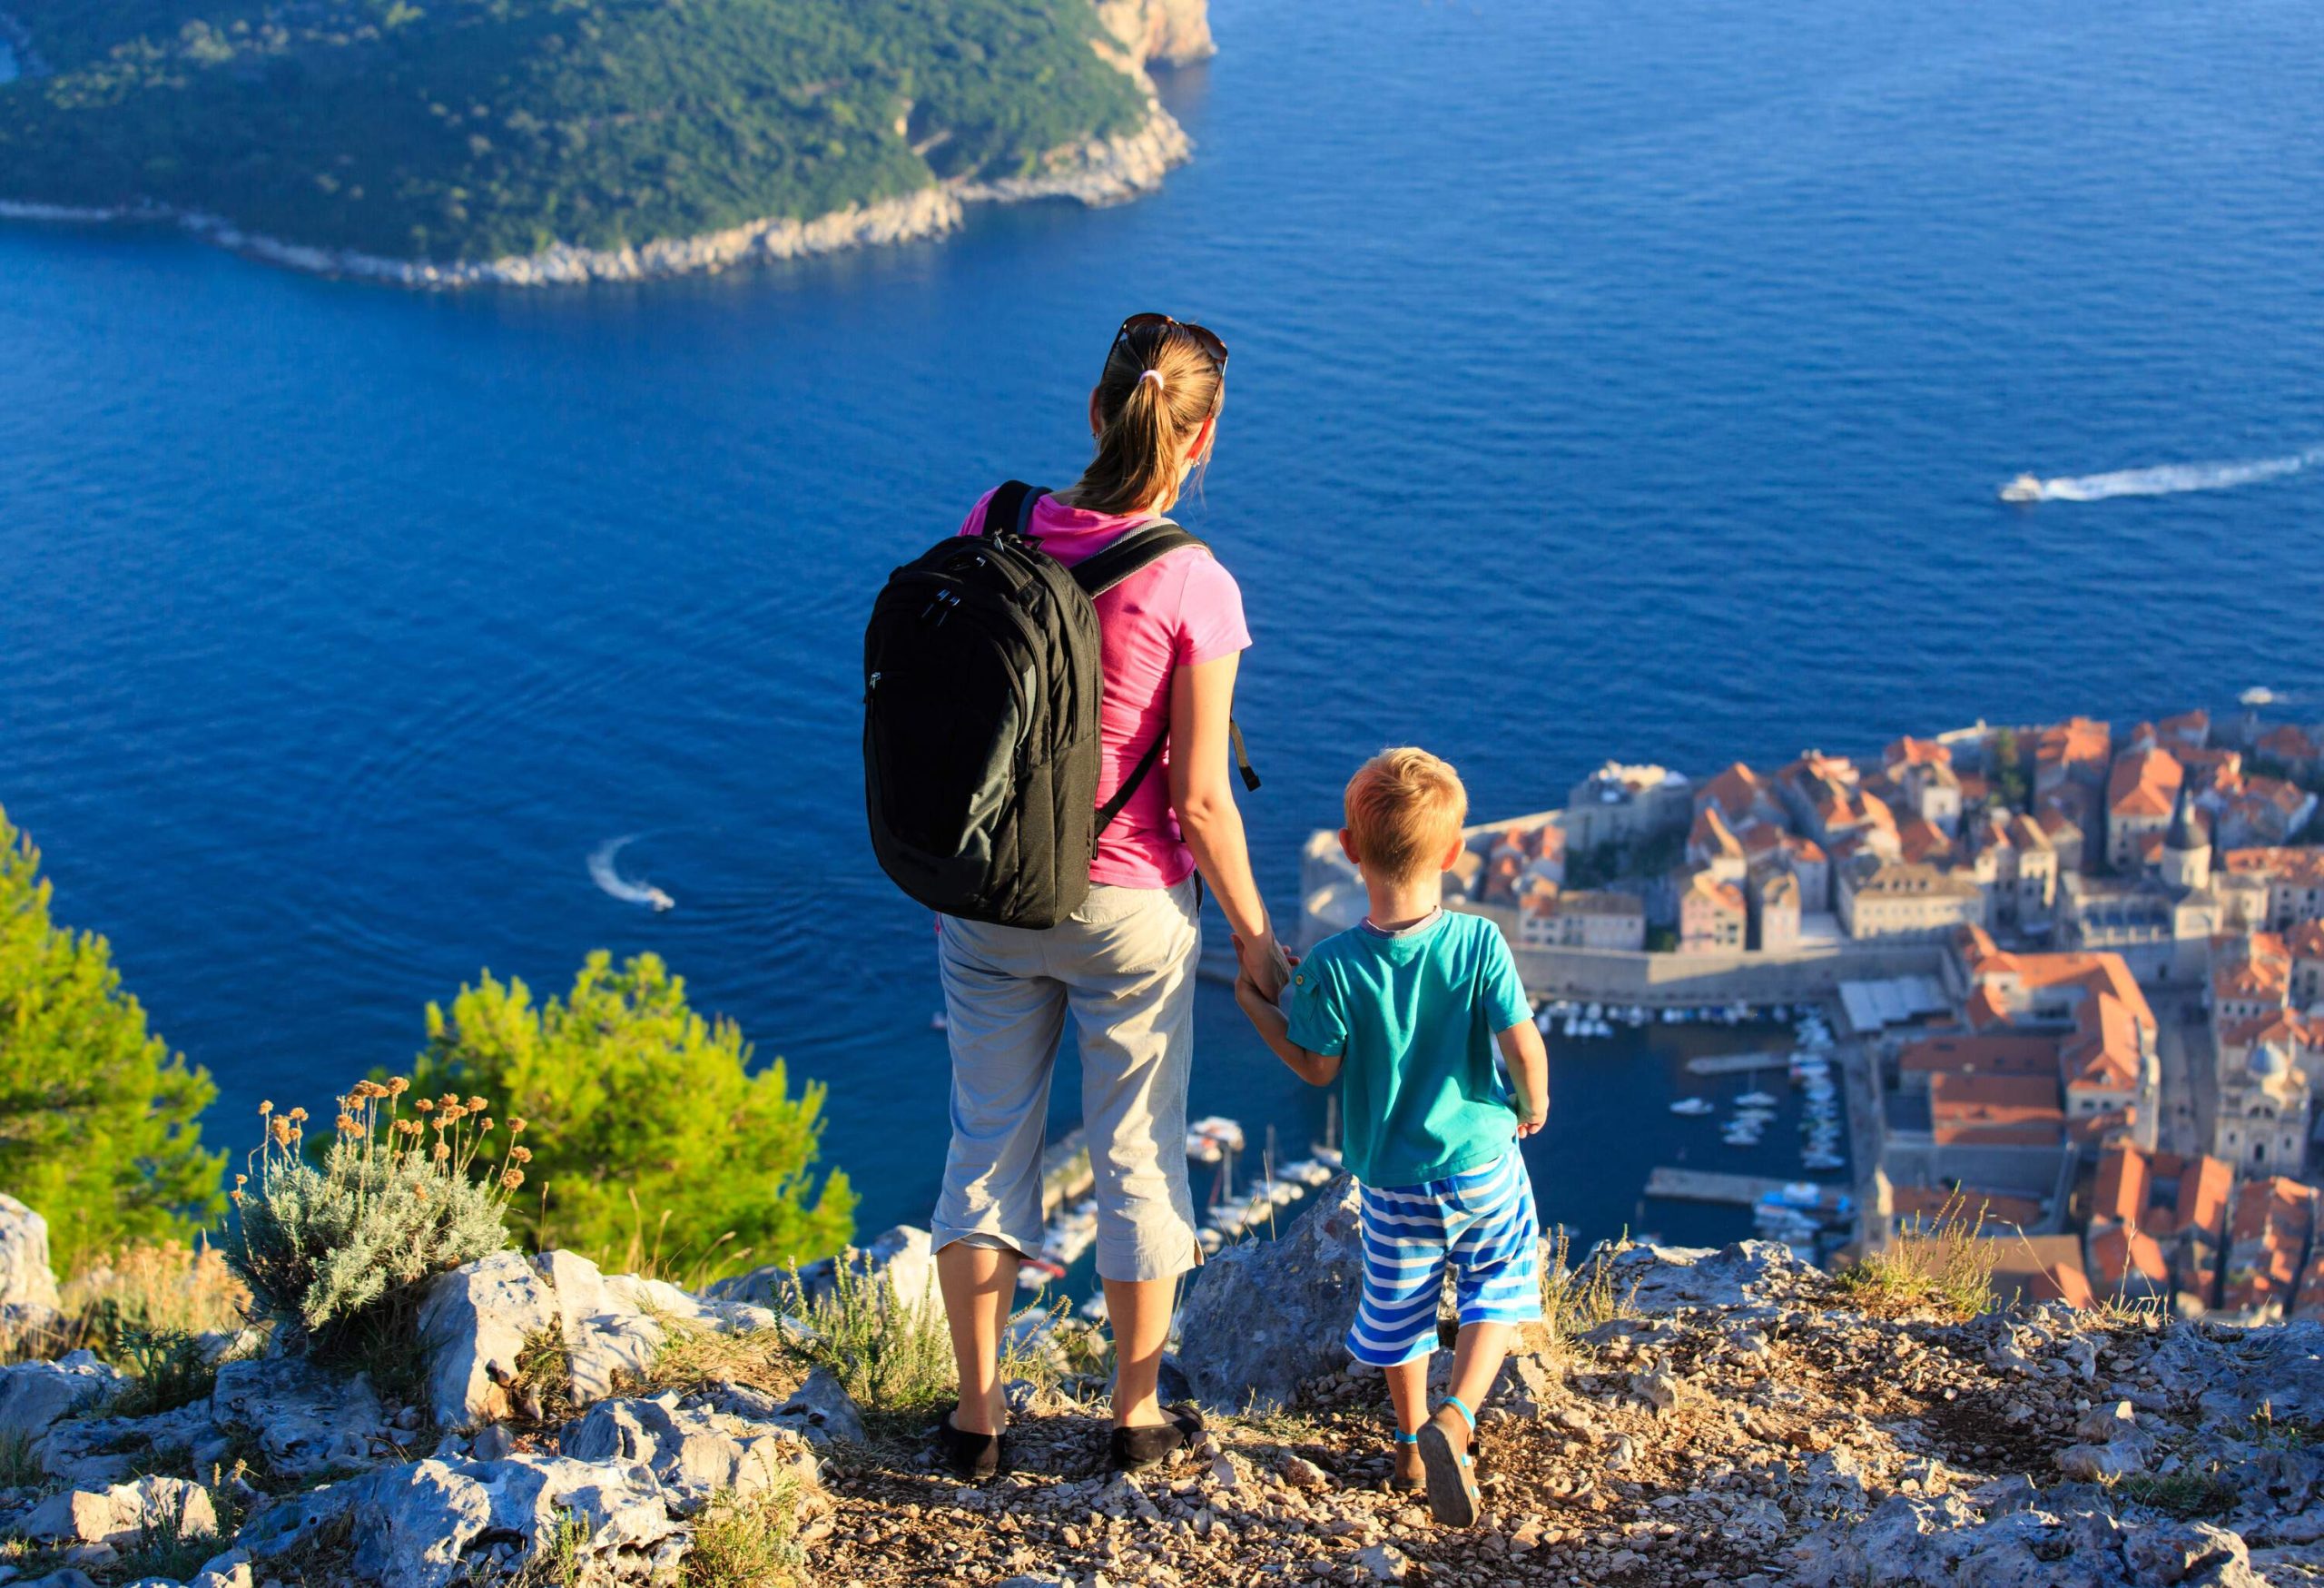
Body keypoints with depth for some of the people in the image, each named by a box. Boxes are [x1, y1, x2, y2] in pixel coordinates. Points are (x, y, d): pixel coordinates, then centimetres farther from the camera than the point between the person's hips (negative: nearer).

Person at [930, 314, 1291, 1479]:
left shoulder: (992, 530, -7)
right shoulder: (1194, 588, -18)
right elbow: (1198, 798, -14)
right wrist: (1252, 933, 0)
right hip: (1129, 907, -3)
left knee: (987, 1143, 17)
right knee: (1138, 1152, 15)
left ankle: (977, 1416, 27)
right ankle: (1138, 1415, 30)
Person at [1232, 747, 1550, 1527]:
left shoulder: (1334, 965, -19)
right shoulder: (1479, 943, -19)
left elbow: (1319, 1066, -8)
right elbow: (1523, 1044, -17)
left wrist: (1257, 1008, 6)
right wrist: (1532, 1103, 5)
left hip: (1391, 1181, 1)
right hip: (1483, 1164, -1)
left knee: (1397, 1307, 20)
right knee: (1498, 1287, 18)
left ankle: (1414, 1447, 34)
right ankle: (1457, 1418, -3)